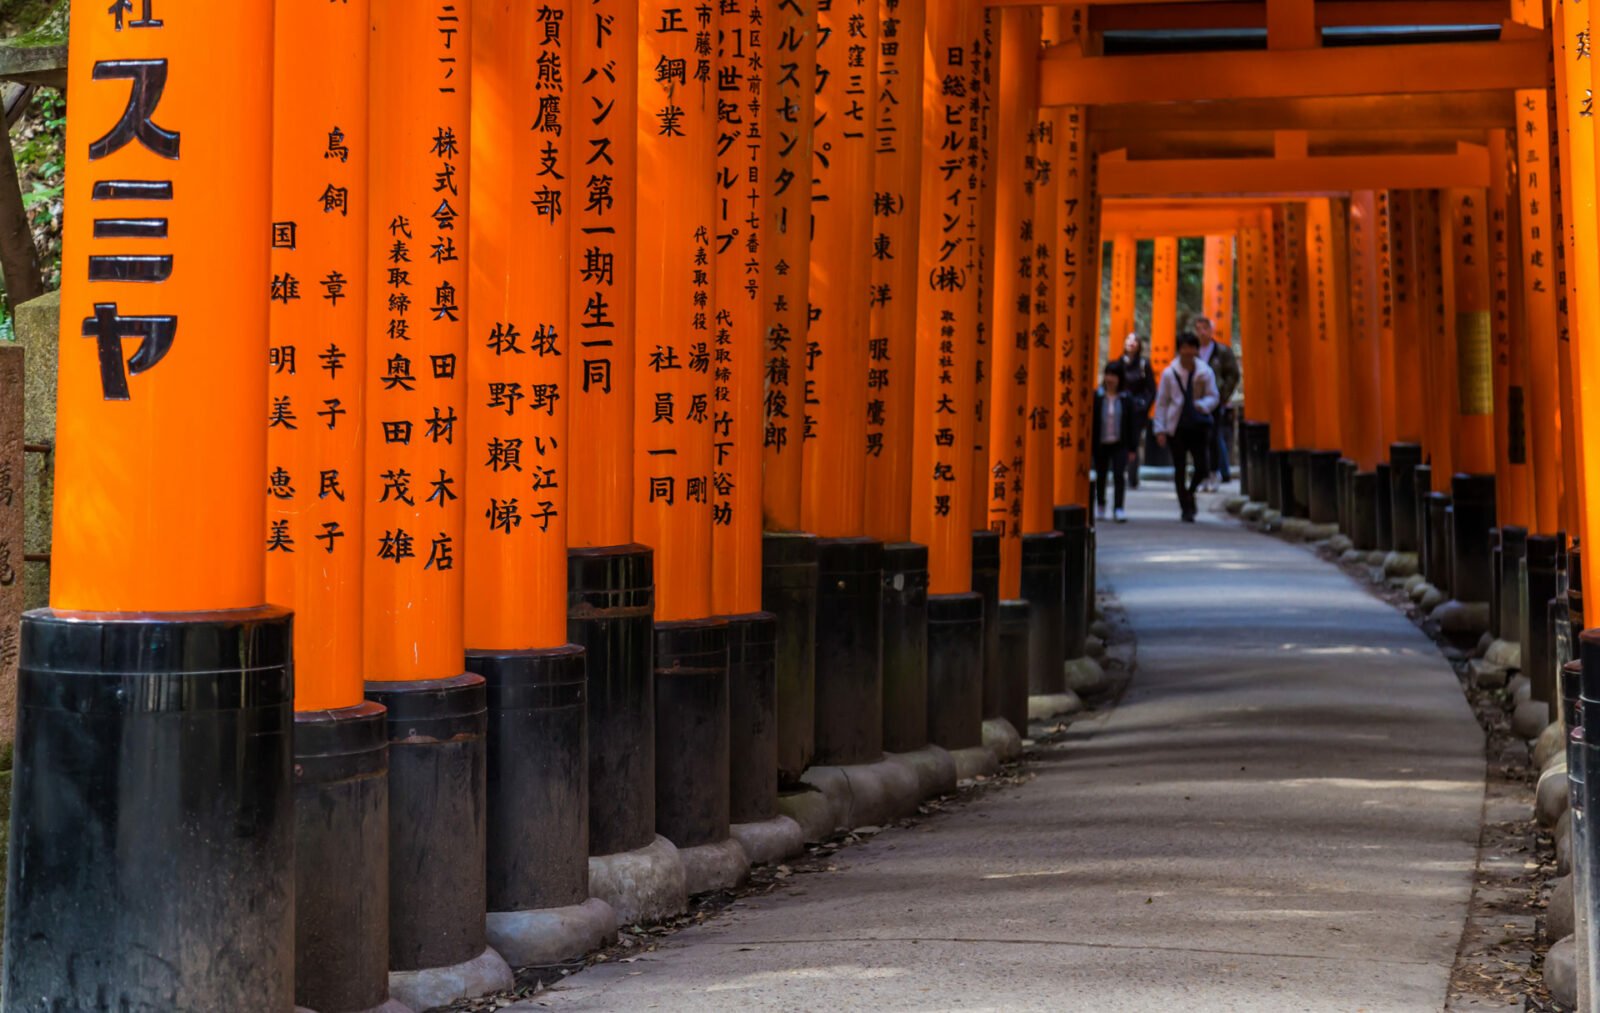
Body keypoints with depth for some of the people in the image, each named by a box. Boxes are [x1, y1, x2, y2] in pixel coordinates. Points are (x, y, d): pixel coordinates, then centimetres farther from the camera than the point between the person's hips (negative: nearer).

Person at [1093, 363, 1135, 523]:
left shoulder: (1126, 399, 1)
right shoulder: (1096, 397, -2)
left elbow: (1131, 424, 3)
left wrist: (1132, 447, 0)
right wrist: (1089, 443, -5)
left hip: (1119, 445, -1)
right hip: (1101, 444, 1)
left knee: (1119, 474, -13)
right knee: (1101, 476, 14)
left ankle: (1119, 508, -13)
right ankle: (1101, 506, 31)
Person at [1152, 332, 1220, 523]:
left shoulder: (1205, 372, 2)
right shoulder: (1169, 373, 1)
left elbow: (1213, 396, 2)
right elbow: (1161, 402, 4)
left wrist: (1203, 405, -23)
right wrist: (1160, 429, -1)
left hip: (1199, 426, 0)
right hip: (1176, 426, 0)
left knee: (1202, 468, -5)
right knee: (1180, 469, 3)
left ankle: (1190, 491, 27)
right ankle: (1186, 508, 15)